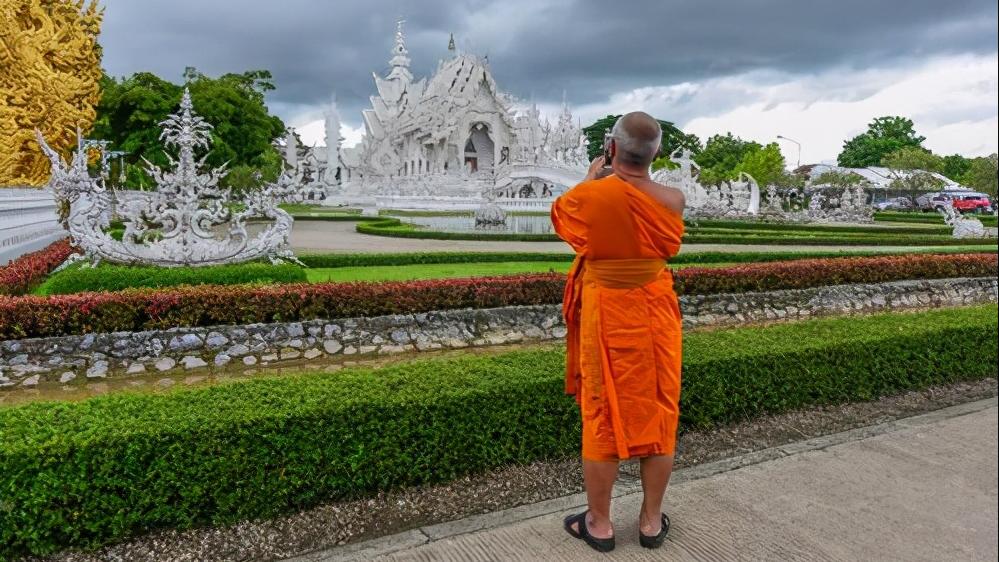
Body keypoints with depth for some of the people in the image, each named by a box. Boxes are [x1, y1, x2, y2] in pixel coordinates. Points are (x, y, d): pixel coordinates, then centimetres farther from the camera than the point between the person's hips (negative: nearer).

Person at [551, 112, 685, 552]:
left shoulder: (590, 195, -16)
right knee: (657, 413, 12)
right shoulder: (673, 200, -9)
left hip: (605, 318, -2)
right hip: (657, 315, 2)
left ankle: (599, 524, 20)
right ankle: (652, 522, 25)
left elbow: (560, 212, 7)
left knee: (603, 417, 8)